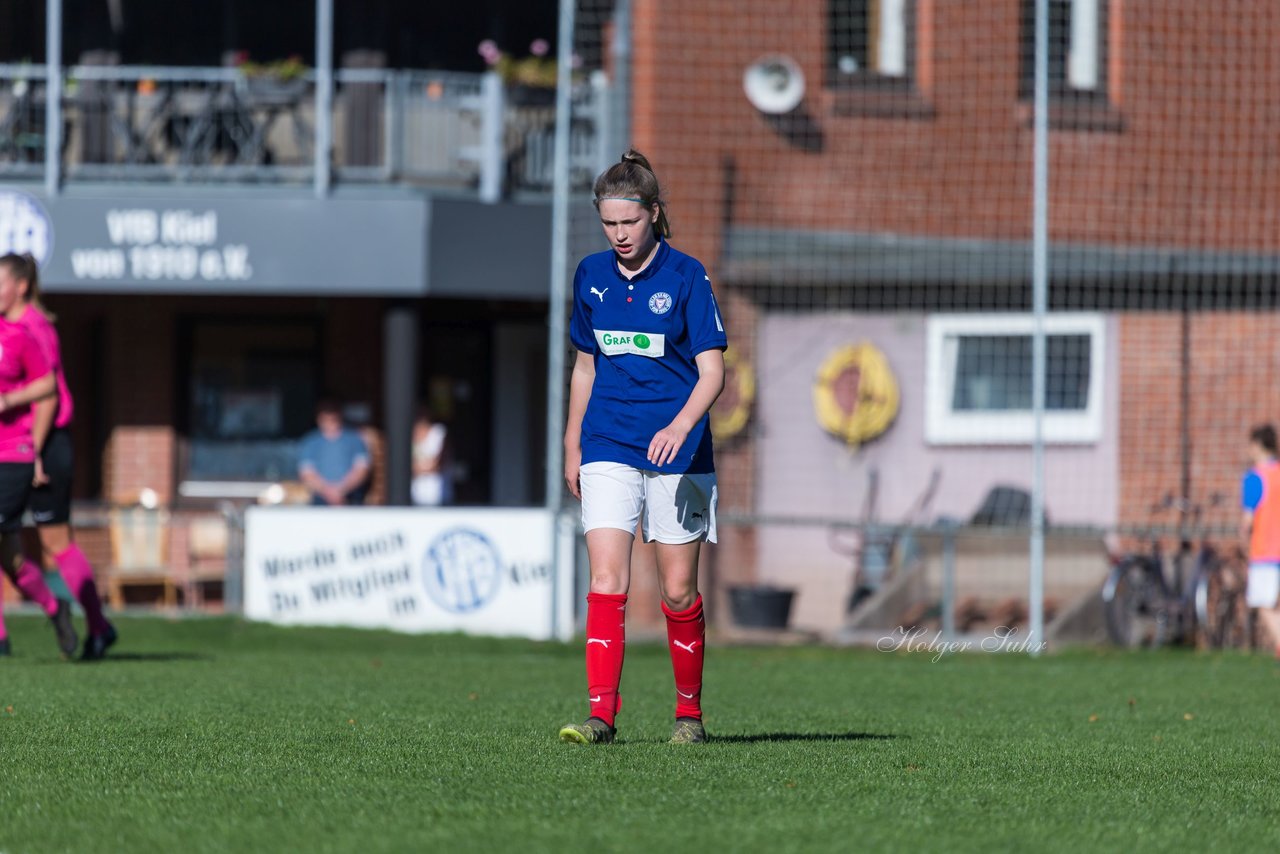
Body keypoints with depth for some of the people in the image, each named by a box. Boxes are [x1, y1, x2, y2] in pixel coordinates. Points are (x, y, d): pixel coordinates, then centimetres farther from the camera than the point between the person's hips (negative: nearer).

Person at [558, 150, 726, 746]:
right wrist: (573, 448, 20)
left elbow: (712, 372, -10)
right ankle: (601, 714, -15)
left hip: (677, 451, -3)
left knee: (678, 591, 2)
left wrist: (680, 427, -26)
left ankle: (690, 712, 19)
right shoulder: (591, 276, 8)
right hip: (608, 449, 3)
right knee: (607, 580, -11)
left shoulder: (685, 277, -6)